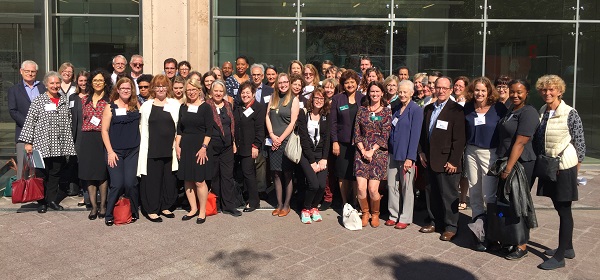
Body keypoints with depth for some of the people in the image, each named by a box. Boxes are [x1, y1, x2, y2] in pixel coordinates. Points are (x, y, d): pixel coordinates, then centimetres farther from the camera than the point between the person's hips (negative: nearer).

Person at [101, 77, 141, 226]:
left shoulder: (136, 106, 7)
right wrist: (110, 151, -7)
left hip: (133, 151, 2)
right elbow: (104, 130, 0)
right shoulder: (110, 107, 1)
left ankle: (134, 213, 15)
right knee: (117, 184, -6)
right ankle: (109, 215, 13)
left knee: (131, 183, -4)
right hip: (115, 151, -2)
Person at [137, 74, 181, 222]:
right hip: (152, 149, -2)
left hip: (170, 149, 2)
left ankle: (165, 207, 24)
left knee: (168, 178, 9)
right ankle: (151, 210, 12)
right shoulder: (146, 106, 5)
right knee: (152, 179, 1)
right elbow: (143, 129, 3)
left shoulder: (175, 105, 7)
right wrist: (144, 148, -4)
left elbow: (179, 127, 7)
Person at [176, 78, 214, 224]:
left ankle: (202, 211, 8)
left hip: (199, 147, -5)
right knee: (187, 180, 7)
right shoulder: (183, 108, 12)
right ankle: (193, 209, 20)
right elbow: (179, 129, 13)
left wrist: (204, 147, -13)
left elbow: (209, 130, -6)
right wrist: (177, 145, 4)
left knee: (199, 181, -5)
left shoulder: (205, 107, -2)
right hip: (185, 147, 5)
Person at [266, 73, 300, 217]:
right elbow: (267, 117, 8)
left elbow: (293, 122, -7)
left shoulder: (294, 99, -1)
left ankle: (286, 205, 10)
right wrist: (272, 136, -5)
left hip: (287, 141, -4)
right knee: (276, 173, 6)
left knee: (287, 174, 1)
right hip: (273, 141, 4)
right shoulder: (273, 98, 13)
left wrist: (281, 139, -10)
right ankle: (279, 204, 15)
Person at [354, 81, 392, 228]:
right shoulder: (362, 110, 9)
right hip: (362, 151, 2)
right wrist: (363, 151, -7)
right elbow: (357, 132, 5)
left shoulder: (387, 111, 4)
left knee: (373, 189, -8)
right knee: (361, 188, -7)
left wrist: (371, 151, -11)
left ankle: (375, 214, 19)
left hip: (378, 152, -2)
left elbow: (385, 135, -3)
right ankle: (365, 213, 18)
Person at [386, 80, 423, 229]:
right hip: (393, 153, 6)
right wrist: (387, 149, 9)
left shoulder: (416, 110, -9)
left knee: (406, 187, 4)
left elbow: (415, 135, -14)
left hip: (406, 155, -6)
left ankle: (405, 218, 15)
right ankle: (394, 215, 22)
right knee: (391, 185, 9)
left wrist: (410, 158, -18)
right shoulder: (396, 109, 11)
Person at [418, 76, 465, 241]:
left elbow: (459, 138, -13)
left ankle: (451, 227, 15)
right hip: (430, 160, 6)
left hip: (447, 161, -6)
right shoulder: (428, 109, 12)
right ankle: (435, 222, 28)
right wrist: (423, 152, 9)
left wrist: (454, 161, -15)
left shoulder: (456, 110, -9)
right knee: (433, 193, 14)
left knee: (449, 194, 3)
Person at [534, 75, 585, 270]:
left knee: (564, 210, 1)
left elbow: (580, 142, -8)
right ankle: (568, 248, 31)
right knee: (560, 209, 16)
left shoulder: (570, 114, -10)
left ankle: (560, 257, 7)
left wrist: (576, 167, -7)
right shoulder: (541, 113, 7)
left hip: (565, 167, -6)